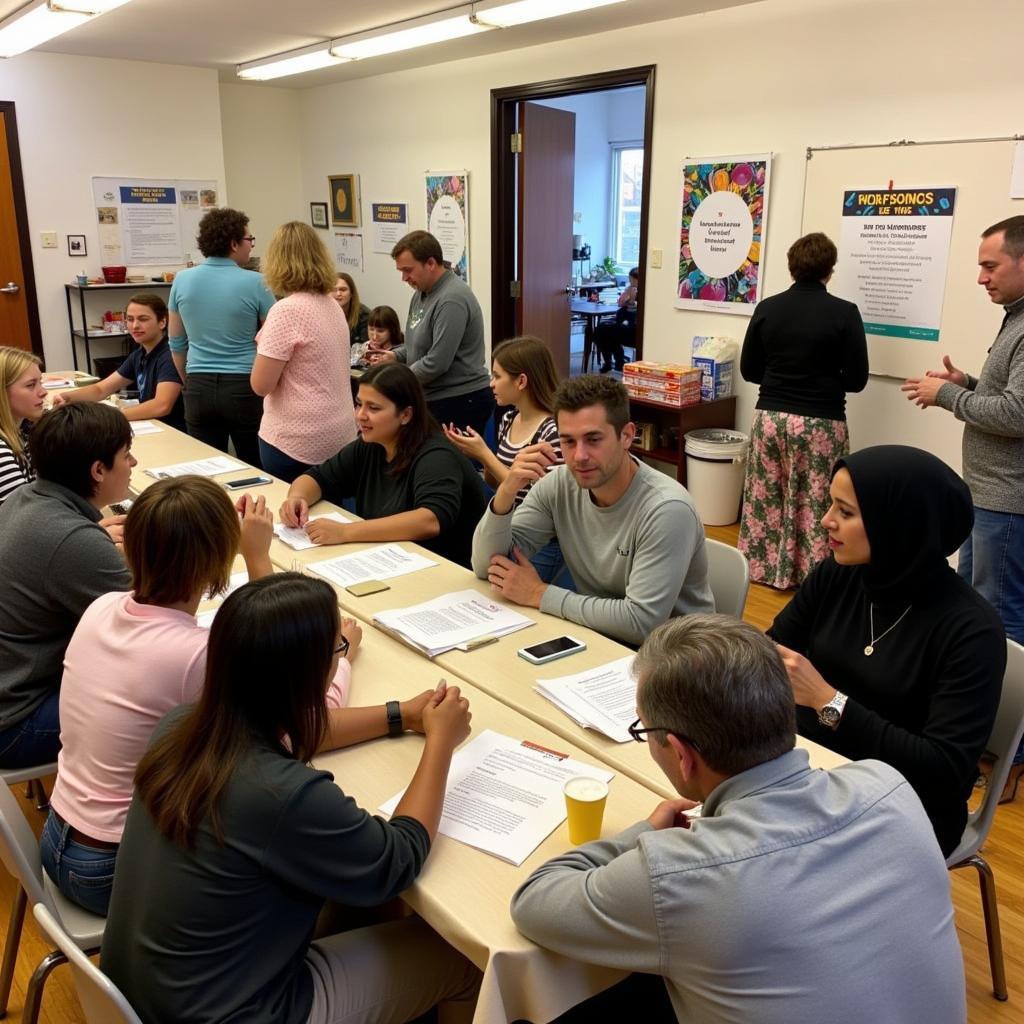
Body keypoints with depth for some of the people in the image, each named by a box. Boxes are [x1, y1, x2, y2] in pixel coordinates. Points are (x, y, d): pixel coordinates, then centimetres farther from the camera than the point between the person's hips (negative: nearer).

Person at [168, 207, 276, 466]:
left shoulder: (182, 280, 2)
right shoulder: (254, 283, -8)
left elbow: (176, 342, 11)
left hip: (199, 389, 4)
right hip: (244, 387, -3)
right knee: (253, 468, 7)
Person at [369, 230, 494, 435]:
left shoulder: (452, 300, -18)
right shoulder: (421, 293, 12)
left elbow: (437, 363, -22)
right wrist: (394, 355, 5)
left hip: (460, 402, -9)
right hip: (435, 400, 9)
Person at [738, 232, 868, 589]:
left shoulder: (767, 308, -1)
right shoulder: (844, 313, -9)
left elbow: (749, 369, 5)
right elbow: (856, 379, -7)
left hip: (769, 418, 3)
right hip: (820, 424, -3)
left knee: (764, 499, 15)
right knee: (816, 505, 8)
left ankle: (761, 566, 25)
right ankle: (809, 575, 15)